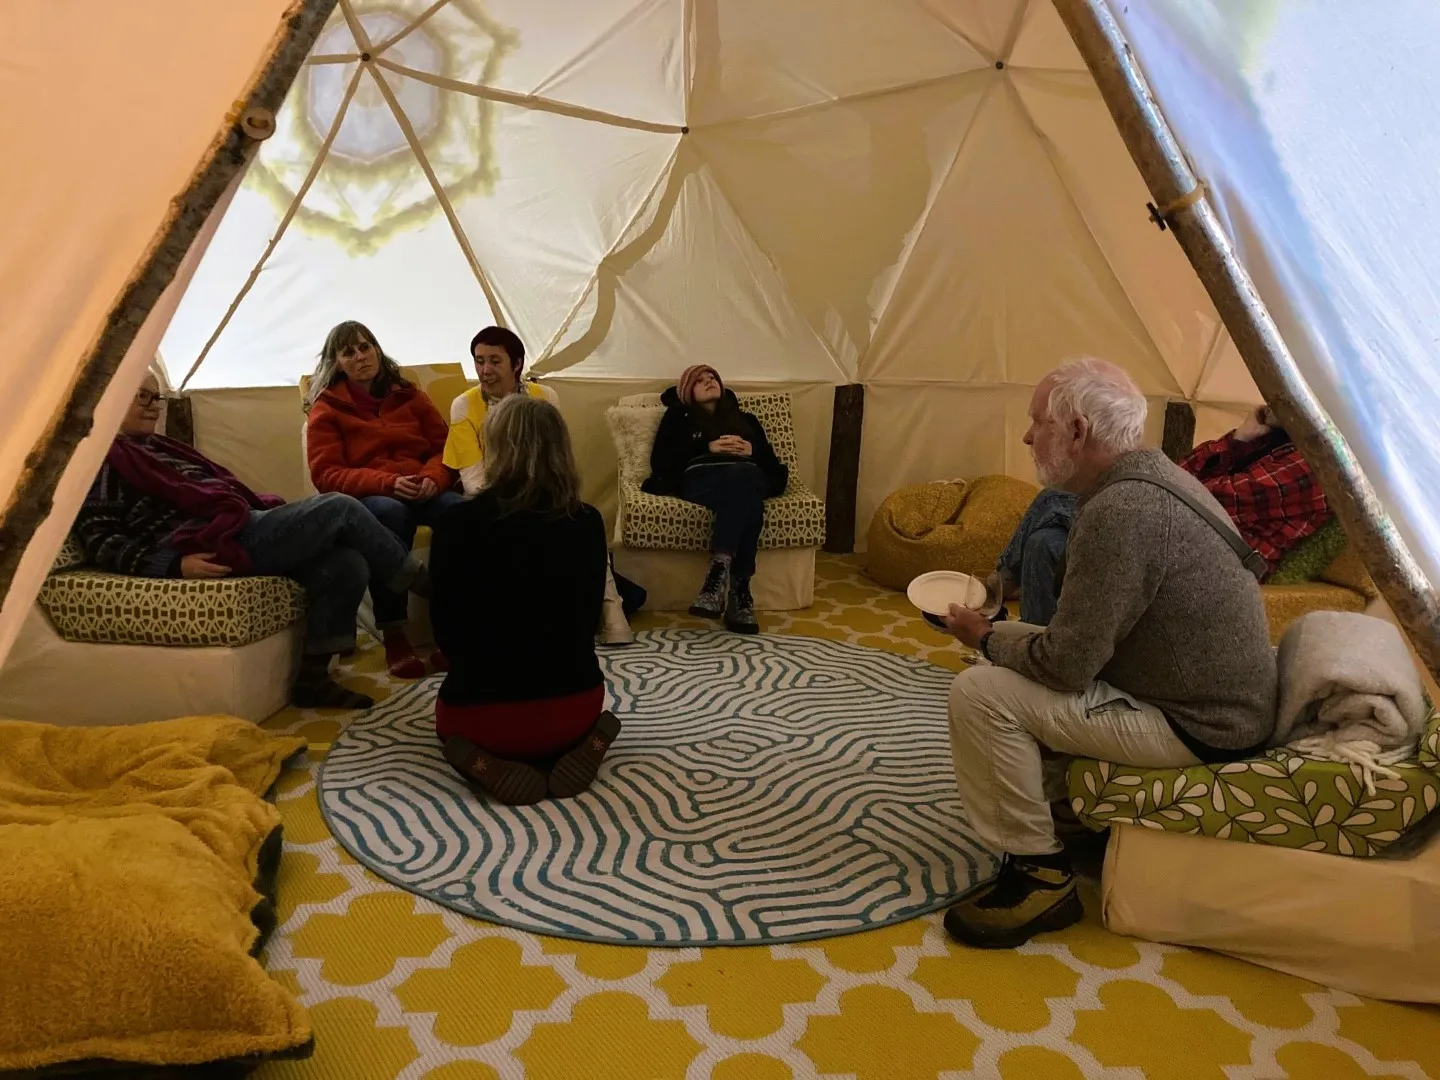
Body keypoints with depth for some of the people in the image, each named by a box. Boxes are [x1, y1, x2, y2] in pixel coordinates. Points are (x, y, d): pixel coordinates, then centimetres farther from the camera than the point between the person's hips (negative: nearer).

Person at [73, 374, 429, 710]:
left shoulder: (156, 448, 31)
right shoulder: (102, 461, 6)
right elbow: (101, 544, -6)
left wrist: (274, 512, 14)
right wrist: (176, 564, -21)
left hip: (246, 528, 9)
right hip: (218, 543, -9)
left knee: (347, 564, -14)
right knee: (339, 508, -16)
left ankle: (313, 676, -7)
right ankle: (424, 583, -2)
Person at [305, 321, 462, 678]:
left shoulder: (408, 395, 18)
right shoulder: (326, 408, 9)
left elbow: (445, 447, 13)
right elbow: (326, 474, -2)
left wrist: (434, 477, -12)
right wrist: (387, 483, -19)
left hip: (423, 490, 3)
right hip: (366, 496, -2)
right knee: (389, 512, -41)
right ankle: (394, 636, -38)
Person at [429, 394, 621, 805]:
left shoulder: (458, 524, -15)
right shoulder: (588, 522, -7)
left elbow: (446, 630, -3)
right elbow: (588, 620, 5)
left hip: (484, 713, -2)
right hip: (577, 705, 2)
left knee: (453, 719, 34)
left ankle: (489, 762, 0)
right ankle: (577, 745, 4)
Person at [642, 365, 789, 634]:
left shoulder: (745, 420, 36)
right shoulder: (678, 417, 27)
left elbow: (770, 461, 25)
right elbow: (660, 461, 9)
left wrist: (752, 451, 2)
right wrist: (706, 448, -1)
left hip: (750, 478, 2)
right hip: (701, 477, -2)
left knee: (742, 476, -40)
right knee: (743, 494, -40)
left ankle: (720, 569, -49)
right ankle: (738, 587, -48)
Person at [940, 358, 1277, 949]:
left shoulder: (1118, 513, -27)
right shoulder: (1156, 476, 5)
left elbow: (1064, 665, -24)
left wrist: (987, 638, -6)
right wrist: (1002, 634, 8)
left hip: (1197, 726, -10)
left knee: (980, 692, -16)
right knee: (1012, 664, 17)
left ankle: (1037, 873, -2)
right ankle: (1063, 817, 26)